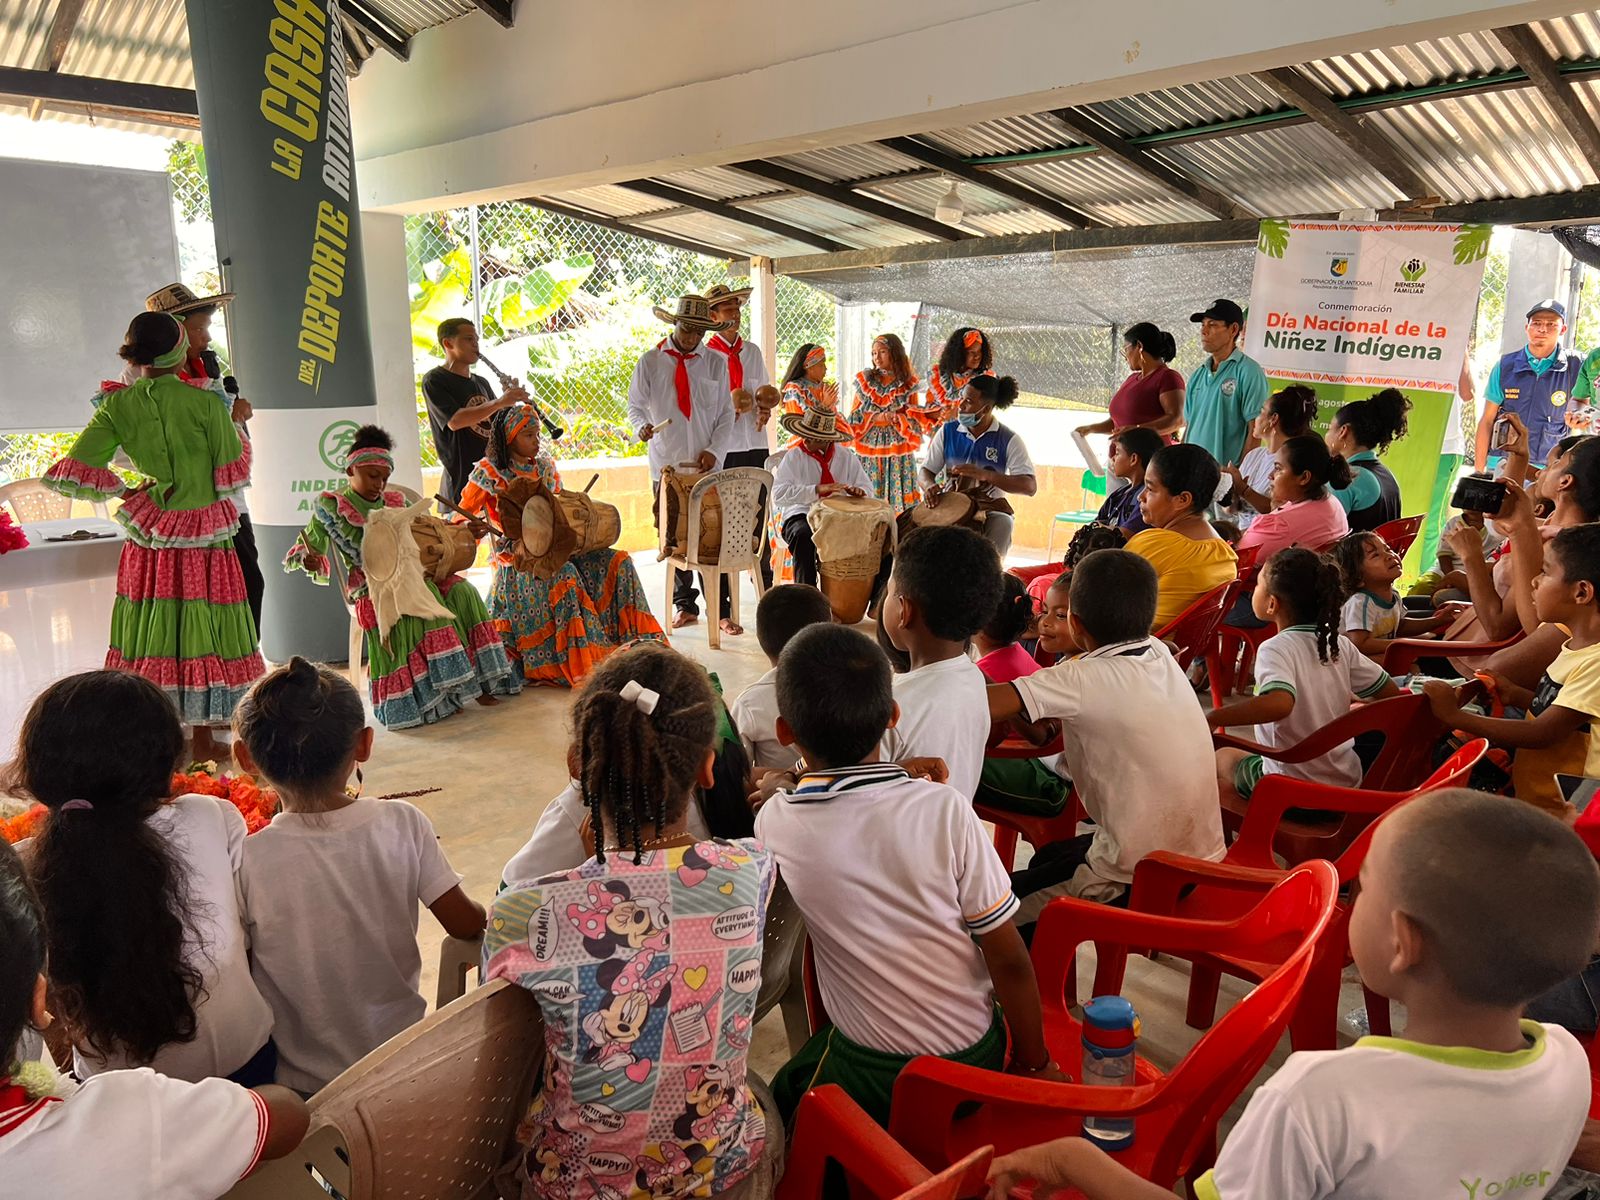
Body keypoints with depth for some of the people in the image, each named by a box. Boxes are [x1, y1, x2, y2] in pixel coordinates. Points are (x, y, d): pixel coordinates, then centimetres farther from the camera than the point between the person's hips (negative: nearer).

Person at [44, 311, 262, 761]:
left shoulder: (118, 407, -1)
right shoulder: (205, 402, -12)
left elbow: (66, 475, -7)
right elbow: (232, 477, -7)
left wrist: (122, 491, 7)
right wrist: (237, 424, 7)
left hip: (147, 541, 4)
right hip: (205, 541, -3)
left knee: (150, 636, 13)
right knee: (203, 634, 6)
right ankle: (202, 740, 15)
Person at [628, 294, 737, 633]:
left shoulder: (715, 363, 6)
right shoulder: (650, 361, 4)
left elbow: (726, 414, 6)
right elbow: (635, 406, 7)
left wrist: (714, 450, -8)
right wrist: (641, 427, -15)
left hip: (708, 467, -1)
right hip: (666, 467, 1)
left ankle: (722, 610, 0)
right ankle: (685, 606, 16)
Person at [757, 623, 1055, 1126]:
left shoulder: (775, 821, -18)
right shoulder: (945, 809, -23)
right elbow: (1009, 960, -14)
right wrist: (1035, 1064, 0)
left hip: (871, 1077, -2)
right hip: (980, 1060, 2)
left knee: (783, 1097, 25)